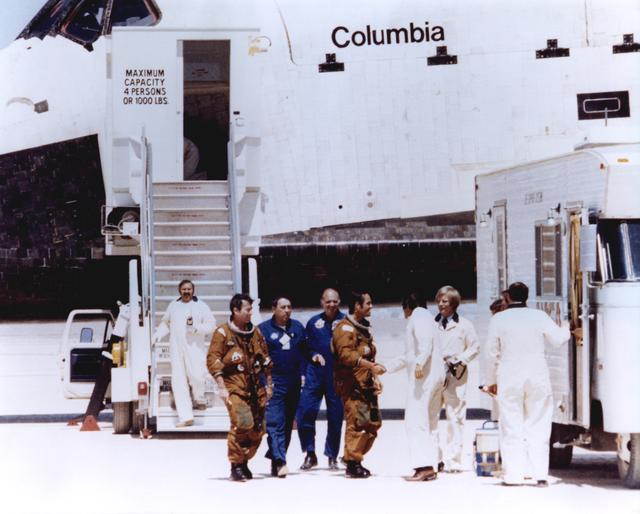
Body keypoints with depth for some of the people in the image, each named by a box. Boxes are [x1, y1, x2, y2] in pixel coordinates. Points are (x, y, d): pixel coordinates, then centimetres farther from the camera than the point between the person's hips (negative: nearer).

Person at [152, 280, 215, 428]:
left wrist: (196, 328, -13)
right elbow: (165, 324, 25)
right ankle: (186, 417, -4)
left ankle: (199, 399, 20)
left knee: (196, 375, -15)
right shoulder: (173, 306, 17)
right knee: (178, 382, -4)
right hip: (176, 348, 3)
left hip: (194, 347, -3)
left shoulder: (201, 306, 7)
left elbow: (211, 324, 2)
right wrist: (157, 335, 9)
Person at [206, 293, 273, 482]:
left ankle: (244, 462, 24)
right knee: (242, 424, -20)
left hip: (255, 388, 6)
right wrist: (221, 387, -13)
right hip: (234, 388, -6)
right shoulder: (223, 333, -4)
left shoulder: (255, 332, 13)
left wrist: (268, 384, 19)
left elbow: (265, 359, 21)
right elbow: (212, 360, -7)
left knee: (258, 429, 4)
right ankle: (236, 466, -9)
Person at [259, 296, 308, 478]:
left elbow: (304, 352, 17)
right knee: (275, 423, -15)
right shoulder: (264, 329, -2)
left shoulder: (297, 327, 12)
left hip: (294, 384, 5)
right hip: (273, 384, -5)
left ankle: (274, 460, 20)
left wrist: (303, 373, 7)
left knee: (288, 423, 10)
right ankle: (280, 462, -24)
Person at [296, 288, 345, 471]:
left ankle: (332, 456, 17)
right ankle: (310, 454, 7)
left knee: (335, 417, 4)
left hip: (337, 375, -2)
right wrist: (313, 355, -1)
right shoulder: (314, 322, 10)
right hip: (315, 373, 2)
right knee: (305, 412, -7)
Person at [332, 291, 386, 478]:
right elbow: (346, 354, -23)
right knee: (357, 421, -13)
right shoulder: (345, 328, -9)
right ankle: (352, 464, -9)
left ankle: (354, 458, 17)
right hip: (352, 384, -9)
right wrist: (371, 366, -28)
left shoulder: (362, 328, 21)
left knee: (374, 422, 8)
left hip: (365, 384, 9)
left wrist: (374, 377, 16)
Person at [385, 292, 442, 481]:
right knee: (430, 422, 10)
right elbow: (410, 355, 33)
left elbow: (426, 343, -20)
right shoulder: (425, 317, 27)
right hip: (436, 374, 10)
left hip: (423, 375, -10)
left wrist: (419, 364, -32)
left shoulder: (418, 316, -2)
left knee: (416, 420, -14)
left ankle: (424, 466, -23)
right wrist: (386, 367, 36)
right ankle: (431, 467, 8)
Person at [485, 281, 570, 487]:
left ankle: (513, 475, 0)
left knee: (511, 428, 3)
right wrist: (566, 328, 33)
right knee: (538, 427, 7)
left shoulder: (498, 320, -3)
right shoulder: (539, 316, -3)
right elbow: (557, 338, 10)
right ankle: (541, 474, 3)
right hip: (538, 378, 1)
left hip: (509, 379, -1)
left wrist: (491, 381, 14)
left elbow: (493, 352, 3)